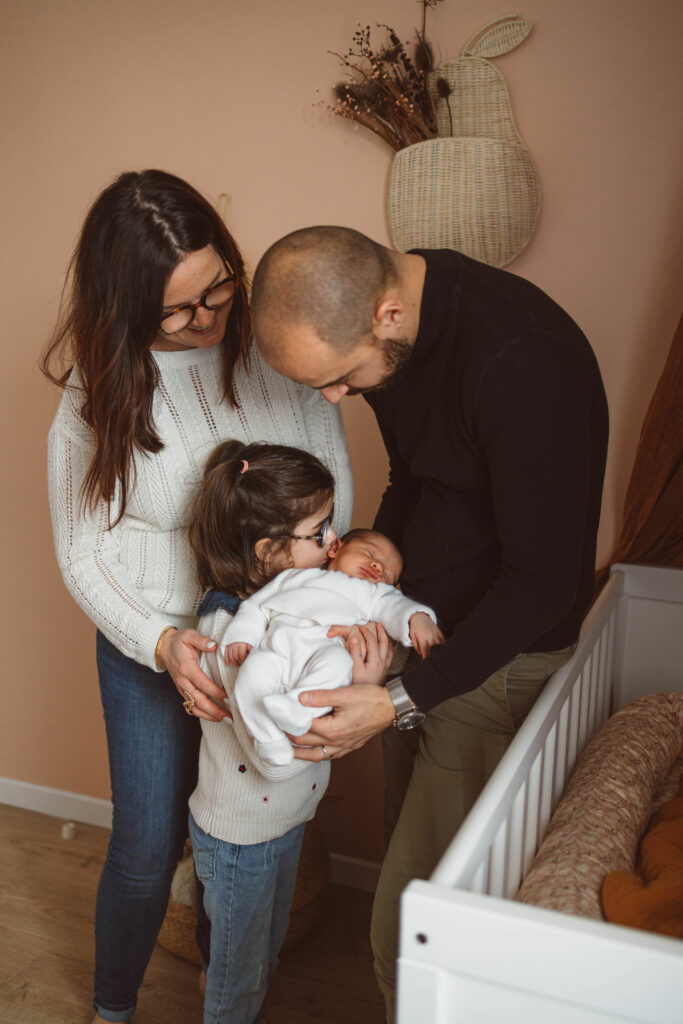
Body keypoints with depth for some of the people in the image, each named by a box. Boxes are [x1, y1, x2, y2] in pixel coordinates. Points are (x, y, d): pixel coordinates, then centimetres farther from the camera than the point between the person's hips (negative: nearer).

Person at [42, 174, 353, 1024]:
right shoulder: (99, 392, -12)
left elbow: (333, 474, -2)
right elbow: (83, 556, -8)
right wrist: (161, 642, -24)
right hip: (149, 644, -2)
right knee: (148, 847, 8)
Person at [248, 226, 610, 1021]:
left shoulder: (522, 363, -30)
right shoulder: (386, 330, -2)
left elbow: (544, 579, -25)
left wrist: (401, 701, -25)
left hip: (500, 655, -8)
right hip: (424, 628, 8)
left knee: (410, 922, -3)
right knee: (409, 841, 20)